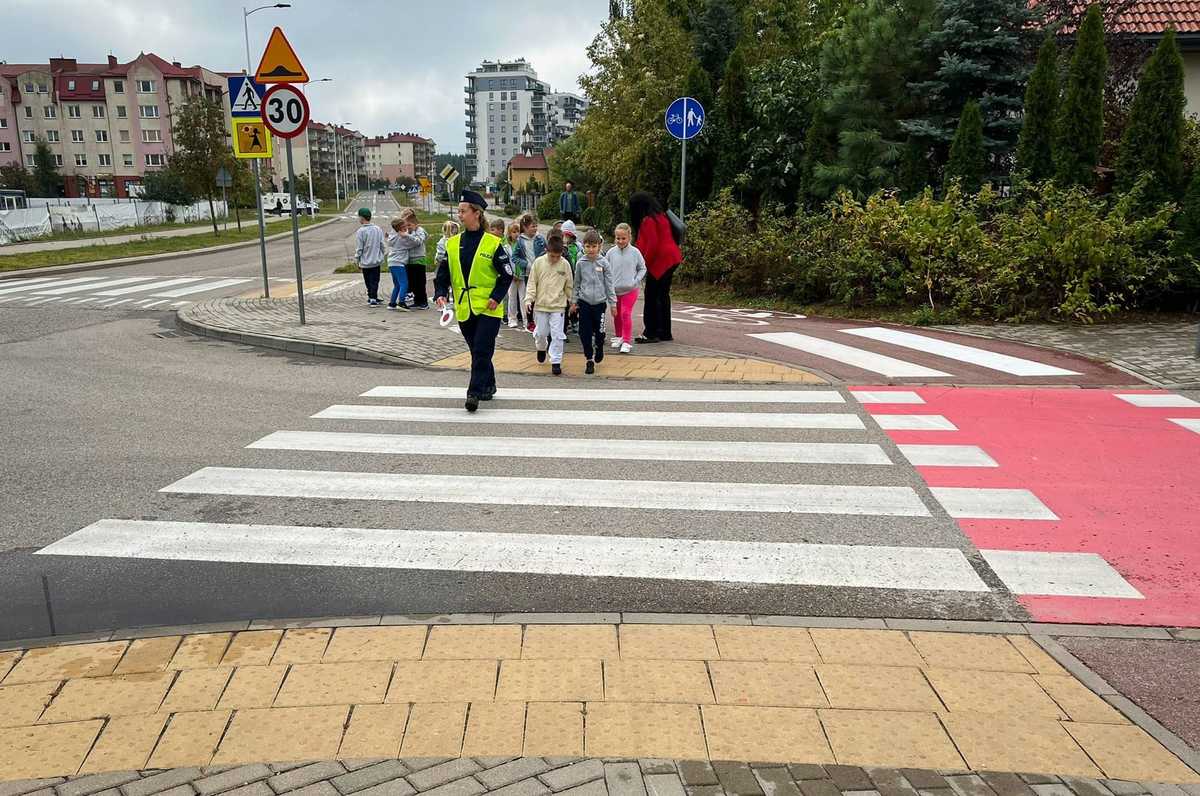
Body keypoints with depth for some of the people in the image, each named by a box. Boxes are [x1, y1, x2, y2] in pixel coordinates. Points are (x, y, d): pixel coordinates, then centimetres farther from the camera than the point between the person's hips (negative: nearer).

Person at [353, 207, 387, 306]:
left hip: (365, 262, -3)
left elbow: (358, 249, -10)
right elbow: (383, 245, 5)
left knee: (369, 282, 7)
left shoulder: (360, 232, -14)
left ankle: (372, 298, 8)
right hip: (377, 261, 3)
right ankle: (373, 299, 11)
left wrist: (357, 261, 1)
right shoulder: (378, 229, 0)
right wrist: (384, 255, 19)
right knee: (375, 280, 10)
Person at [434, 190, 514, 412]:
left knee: (481, 351, -10)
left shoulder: (492, 243, -6)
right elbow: (443, 273, 9)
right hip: (464, 309, 5)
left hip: (488, 308, -5)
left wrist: (496, 297, -13)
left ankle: (475, 393, -9)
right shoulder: (452, 244, 6)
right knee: (477, 351, 14)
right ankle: (488, 386, 31)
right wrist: (441, 293, -7)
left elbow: (507, 274, -4)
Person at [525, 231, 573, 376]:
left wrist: (572, 301, 11)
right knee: (540, 333, 11)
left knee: (557, 335, -4)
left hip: (558, 306, -1)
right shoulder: (539, 262, -5)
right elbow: (532, 283, 0)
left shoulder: (565, 264, -4)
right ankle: (541, 348, 43)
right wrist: (529, 299, -8)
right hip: (540, 304, 1)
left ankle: (556, 362, 5)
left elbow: (569, 285, 6)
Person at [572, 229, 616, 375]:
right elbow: (577, 283, 11)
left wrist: (612, 303, -1)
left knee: (599, 331, 3)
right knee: (585, 333, 1)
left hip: (599, 302, -1)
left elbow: (609, 284, 0)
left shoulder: (604, 263, -3)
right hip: (584, 302, 1)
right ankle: (589, 360, 13)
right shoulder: (581, 263, 2)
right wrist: (573, 301, 11)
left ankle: (598, 348, 35)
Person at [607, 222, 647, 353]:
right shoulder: (611, 252, -4)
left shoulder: (635, 252, -6)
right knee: (616, 314, 15)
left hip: (630, 289, -3)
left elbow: (642, 268, 4)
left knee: (626, 314, -10)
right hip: (614, 289, 3)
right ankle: (618, 337, 34)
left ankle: (627, 341, -4)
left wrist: (636, 280, -9)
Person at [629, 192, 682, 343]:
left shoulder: (648, 221, -13)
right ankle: (665, 333, 19)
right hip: (670, 259, 10)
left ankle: (651, 333, -1)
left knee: (651, 296, -3)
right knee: (663, 295, 14)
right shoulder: (660, 216, 15)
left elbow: (652, 244, -19)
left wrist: (645, 263, -10)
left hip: (660, 261, -10)